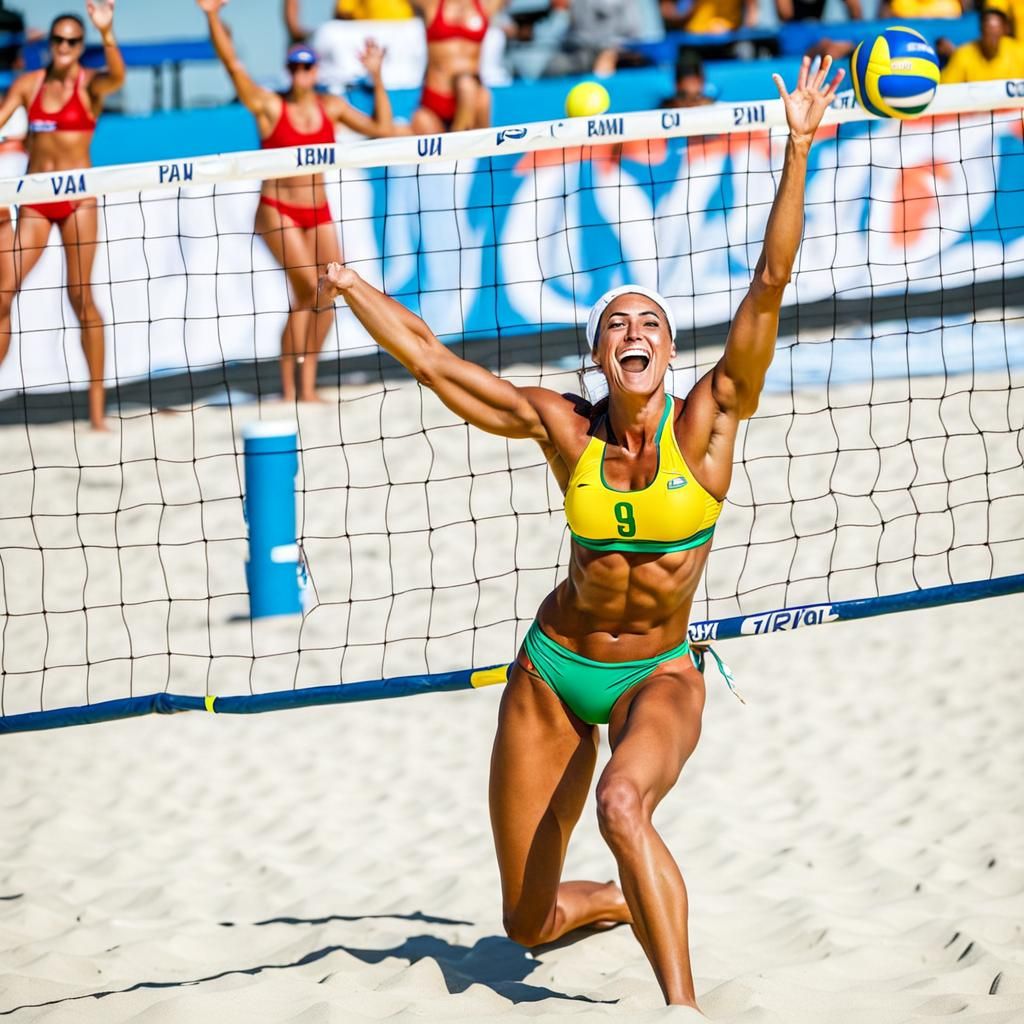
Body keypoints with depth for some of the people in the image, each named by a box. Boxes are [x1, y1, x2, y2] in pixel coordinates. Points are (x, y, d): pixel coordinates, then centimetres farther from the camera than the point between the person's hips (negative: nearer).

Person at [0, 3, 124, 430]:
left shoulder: (89, 84, -4)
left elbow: (117, 76, -25)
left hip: (76, 198, -3)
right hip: (34, 199, 3)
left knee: (81, 297, -3)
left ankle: (97, 406, 2)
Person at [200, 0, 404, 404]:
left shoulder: (331, 108, 7)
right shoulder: (270, 106, -4)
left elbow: (382, 129, 7)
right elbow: (232, 64, -15)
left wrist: (376, 78, -1)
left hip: (318, 213, 5)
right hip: (278, 211, -5)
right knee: (309, 287, -18)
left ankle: (307, 385, 12)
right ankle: (289, 386, -11)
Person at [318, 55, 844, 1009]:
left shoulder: (707, 420, -12)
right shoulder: (562, 427, -7)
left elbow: (769, 283, -21)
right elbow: (430, 360, -1)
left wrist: (798, 150, -27)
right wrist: (351, 287, -4)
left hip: (659, 676, -3)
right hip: (554, 670, 3)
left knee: (623, 805, -38)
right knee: (528, 923, 8)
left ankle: (684, 1008, -32)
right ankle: (628, 897, 44)